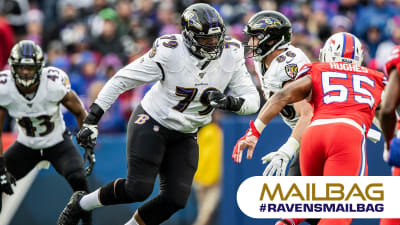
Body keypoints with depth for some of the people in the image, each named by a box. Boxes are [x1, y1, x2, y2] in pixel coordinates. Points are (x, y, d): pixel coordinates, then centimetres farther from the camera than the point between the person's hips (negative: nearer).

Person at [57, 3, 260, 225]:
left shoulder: (231, 55, -11)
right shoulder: (169, 51, -23)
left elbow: (252, 100, -6)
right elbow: (122, 79, -15)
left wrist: (230, 102, -31)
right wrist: (92, 119, -18)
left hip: (185, 138, 5)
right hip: (151, 124, -5)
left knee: (175, 199, -6)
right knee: (138, 189, -15)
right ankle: (80, 204, 10)